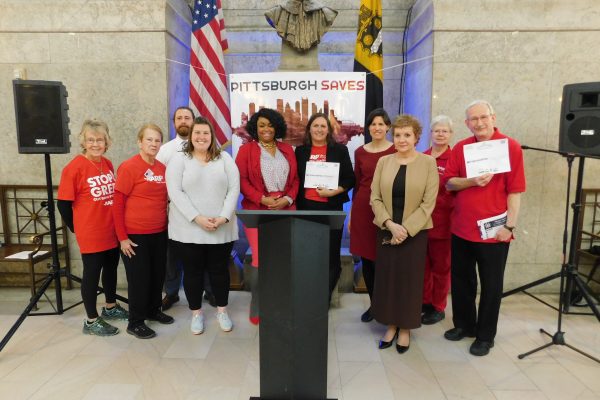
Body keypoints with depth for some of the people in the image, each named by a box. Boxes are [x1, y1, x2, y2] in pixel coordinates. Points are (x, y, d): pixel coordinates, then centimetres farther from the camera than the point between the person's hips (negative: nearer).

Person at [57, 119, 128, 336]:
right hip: (91, 234, -6)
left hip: (112, 231, 6)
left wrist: (118, 225, 9)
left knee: (111, 268, 20)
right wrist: (77, 228, -1)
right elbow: (63, 203, -11)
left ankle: (110, 307, 40)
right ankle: (91, 321, 22)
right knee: (92, 274, 6)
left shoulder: (108, 164, 3)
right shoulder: (74, 167, -16)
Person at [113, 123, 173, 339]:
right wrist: (122, 237, -13)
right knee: (139, 278, 5)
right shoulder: (129, 167, -12)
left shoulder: (162, 168, 6)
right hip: (135, 235, -6)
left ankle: (153, 310, 36)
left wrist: (166, 224, 12)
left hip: (159, 233, 6)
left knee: (158, 274, 16)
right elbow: (117, 203, -12)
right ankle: (135, 322, 21)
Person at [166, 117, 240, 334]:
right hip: (188, 229, -1)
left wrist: (224, 217, -13)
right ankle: (196, 313, 28)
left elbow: (234, 189, 0)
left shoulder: (225, 158, 7)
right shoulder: (179, 159, 2)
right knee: (193, 271, 10)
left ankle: (222, 310, 29)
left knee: (220, 270, 11)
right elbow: (175, 192, -8)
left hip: (222, 230, 1)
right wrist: (197, 218, -18)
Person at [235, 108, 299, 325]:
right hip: (257, 210, -3)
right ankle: (257, 307, 12)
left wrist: (288, 199, -6)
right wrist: (262, 199, -15)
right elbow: (241, 179, -4)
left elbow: (295, 179, 12)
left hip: (285, 210, 4)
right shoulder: (246, 150, 3)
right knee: (261, 259, -6)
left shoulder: (287, 150, 14)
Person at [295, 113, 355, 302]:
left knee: (331, 255, 5)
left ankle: (325, 298, 22)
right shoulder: (301, 151, 9)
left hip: (331, 208, -1)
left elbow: (350, 179, 1)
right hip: (306, 207, 1)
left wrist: (333, 191, -14)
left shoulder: (340, 150, 3)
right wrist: (295, 204, 2)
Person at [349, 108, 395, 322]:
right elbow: (357, 184, 12)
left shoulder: (395, 151, -3)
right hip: (362, 208, 4)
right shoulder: (360, 152, 9)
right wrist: (351, 213, 12)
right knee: (366, 258, 10)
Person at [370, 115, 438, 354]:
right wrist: (390, 224, -12)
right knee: (386, 277, 7)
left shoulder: (428, 163, -3)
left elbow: (428, 203, -7)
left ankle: (405, 329, 22)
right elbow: (375, 198, 1)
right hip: (386, 230, 3)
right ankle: (391, 325, 24)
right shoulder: (383, 162, 5)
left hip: (415, 232, -2)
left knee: (410, 279, 5)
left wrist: (406, 228, -14)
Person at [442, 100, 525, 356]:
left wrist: (509, 225, -13)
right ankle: (464, 324, 35)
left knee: (491, 285, 8)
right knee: (461, 280, 16)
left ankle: (485, 335, 25)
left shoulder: (511, 147, -6)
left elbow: (514, 190, -9)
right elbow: (449, 182, 2)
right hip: (461, 227, 4)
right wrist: (472, 181, -17)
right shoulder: (460, 148, 5)